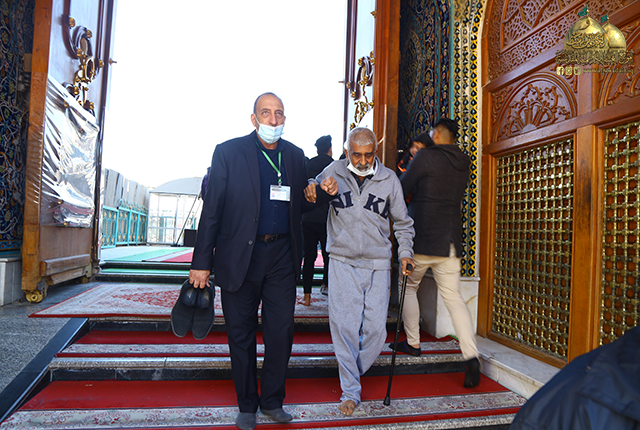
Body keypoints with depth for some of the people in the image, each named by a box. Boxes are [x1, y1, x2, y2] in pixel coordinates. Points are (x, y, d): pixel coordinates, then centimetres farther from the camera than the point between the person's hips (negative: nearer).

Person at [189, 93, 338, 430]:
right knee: (241, 334, 10)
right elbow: (212, 210, -5)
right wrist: (201, 262, -6)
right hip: (239, 257, -2)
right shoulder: (228, 152, -3)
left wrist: (324, 192, -5)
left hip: (282, 256, 3)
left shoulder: (295, 156, 8)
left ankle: (272, 401, 29)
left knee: (281, 331, 7)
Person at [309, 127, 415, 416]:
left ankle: (353, 371, 27)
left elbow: (402, 222, 15)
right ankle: (350, 391, 12)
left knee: (376, 328, 0)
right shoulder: (332, 173, 2)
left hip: (377, 264, 1)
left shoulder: (389, 179, 4)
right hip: (342, 261, -1)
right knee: (344, 325, -4)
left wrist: (405, 252, 5)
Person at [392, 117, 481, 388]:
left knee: (409, 288, 15)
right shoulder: (463, 164, 12)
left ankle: (413, 343, 23)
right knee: (453, 297, 6)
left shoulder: (426, 157, -8)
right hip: (451, 241, 5)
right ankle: (471, 356, -5)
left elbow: (401, 190, -5)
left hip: (422, 239, -5)